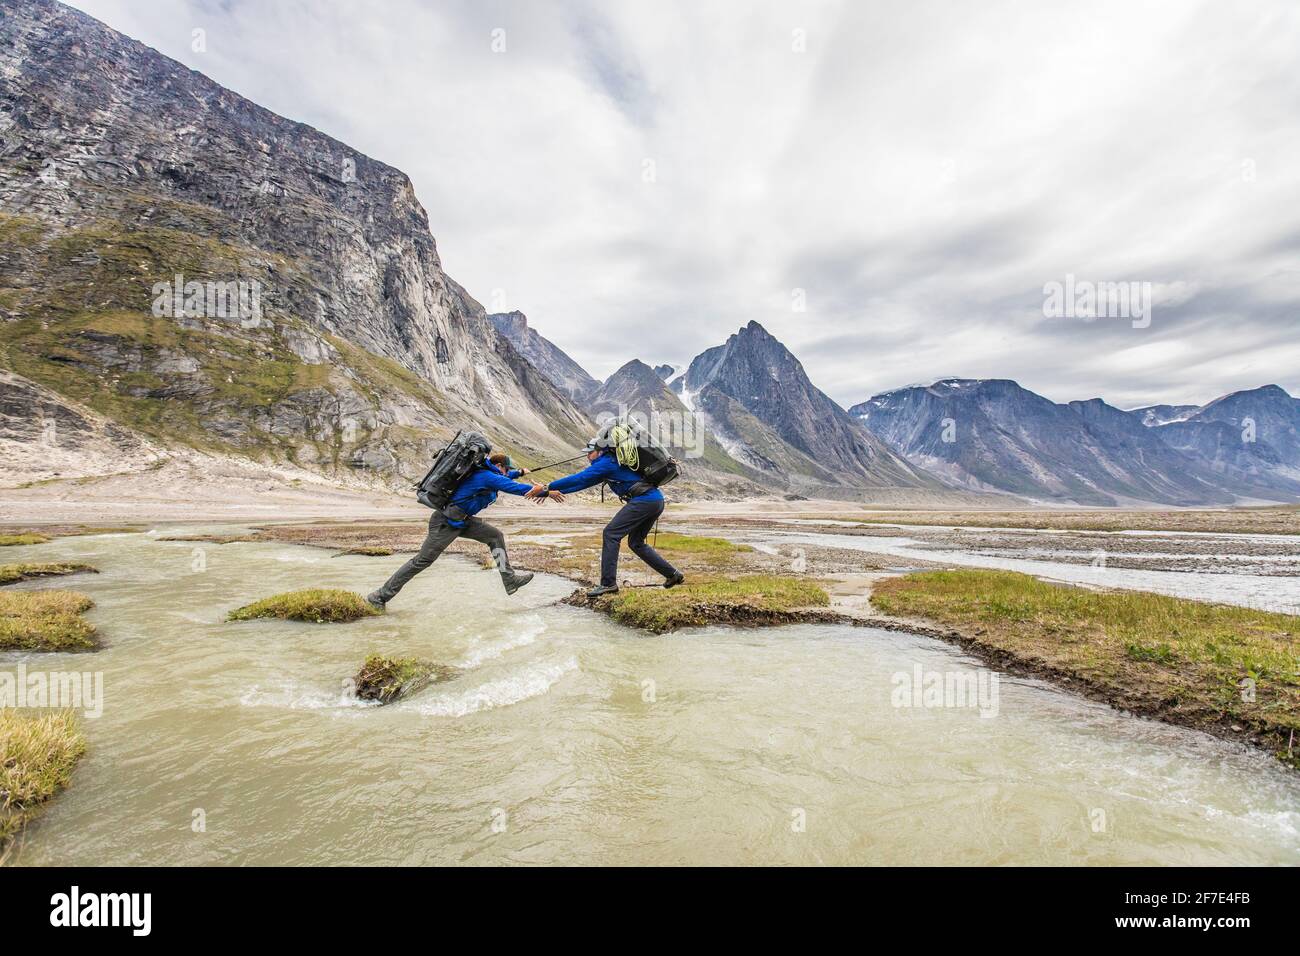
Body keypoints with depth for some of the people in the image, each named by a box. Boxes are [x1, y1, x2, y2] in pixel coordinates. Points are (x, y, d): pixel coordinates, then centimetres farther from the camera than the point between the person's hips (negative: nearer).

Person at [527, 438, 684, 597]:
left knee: (611, 533, -8)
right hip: (657, 501, 10)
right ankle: (673, 575, 21)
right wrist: (550, 491, 22)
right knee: (636, 543, 19)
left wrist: (547, 487, -10)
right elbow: (583, 482, 24)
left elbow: (578, 478, -13)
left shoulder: (607, 463, -6)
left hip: (644, 500, -10)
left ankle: (608, 583, -9)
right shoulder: (612, 463, 23)